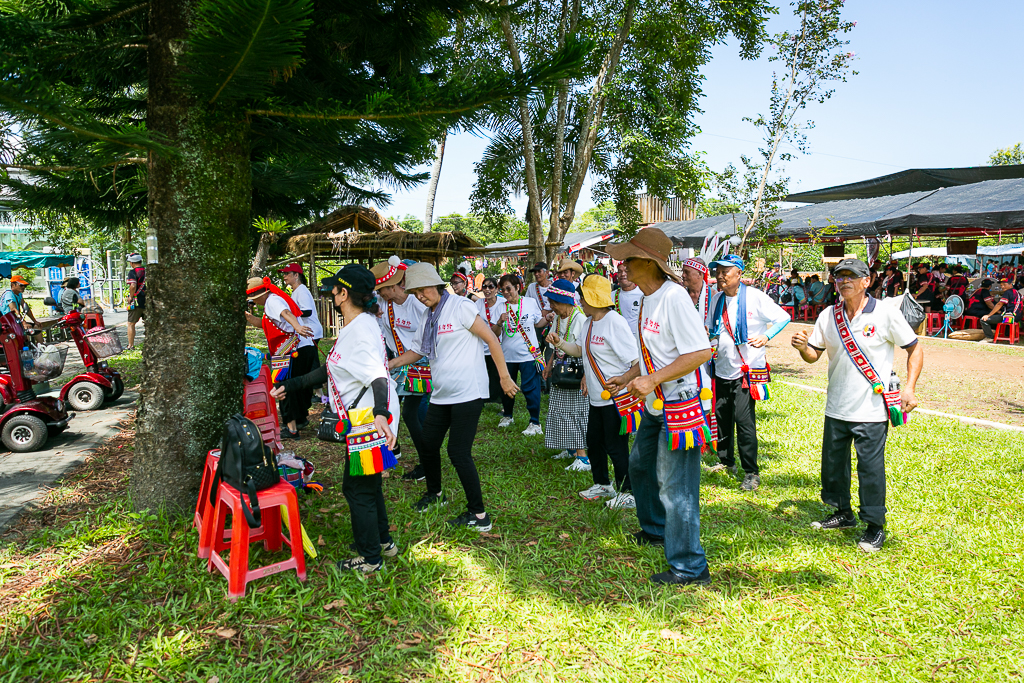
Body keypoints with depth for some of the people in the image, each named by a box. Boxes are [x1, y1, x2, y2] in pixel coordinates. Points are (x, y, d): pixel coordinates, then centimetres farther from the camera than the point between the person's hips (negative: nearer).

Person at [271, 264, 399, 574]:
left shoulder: (361, 330, -23)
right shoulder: (354, 326, 10)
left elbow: (378, 377, -37)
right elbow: (331, 371, 18)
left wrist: (380, 414, -53)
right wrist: (291, 385, 20)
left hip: (371, 423, -11)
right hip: (363, 420, 11)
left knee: (357, 487, 3)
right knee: (367, 483, 23)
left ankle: (369, 558, 19)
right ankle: (383, 541, 39)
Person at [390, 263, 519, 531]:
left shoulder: (460, 306, -10)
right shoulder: (427, 317, 12)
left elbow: (491, 339, -11)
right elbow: (418, 351, 24)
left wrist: (504, 377, -13)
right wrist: (388, 365, 10)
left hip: (467, 394, -8)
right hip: (441, 396, 8)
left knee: (459, 452, -9)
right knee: (427, 446, 14)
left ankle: (479, 515, 4)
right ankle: (434, 493, 41)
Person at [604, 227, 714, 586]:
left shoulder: (674, 297, -21)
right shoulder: (648, 299, 9)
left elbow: (701, 352, -26)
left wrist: (652, 380, -27)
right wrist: (626, 379, 15)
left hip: (680, 405, -10)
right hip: (655, 405, 10)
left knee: (674, 486, -3)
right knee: (640, 465, 24)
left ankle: (689, 566, 11)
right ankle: (655, 528, 47)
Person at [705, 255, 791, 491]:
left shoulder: (755, 297, -9)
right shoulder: (717, 299, 8)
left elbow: (783, 317, -4)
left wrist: (766, 336, -18)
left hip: (747, 370, -6)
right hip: (722, 369, 6)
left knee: (744, 419, -9)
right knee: (722, 416, 12)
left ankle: (751, 473, 1)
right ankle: (726, 461, 30)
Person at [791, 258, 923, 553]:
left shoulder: (886, 313, -8)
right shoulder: (828, 316, 4)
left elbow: (915, 349, -1)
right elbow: (814, 355, 9)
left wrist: (909, 388, -12)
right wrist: (802, 347, -15)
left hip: (872, 410, -5)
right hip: (836, 408, 5)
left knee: (871, 468, 1)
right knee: (833, 463, 14)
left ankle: (875, 526, 20)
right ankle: (843, 513, 35)